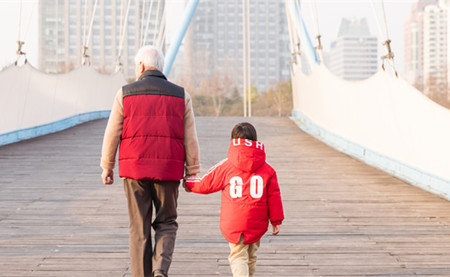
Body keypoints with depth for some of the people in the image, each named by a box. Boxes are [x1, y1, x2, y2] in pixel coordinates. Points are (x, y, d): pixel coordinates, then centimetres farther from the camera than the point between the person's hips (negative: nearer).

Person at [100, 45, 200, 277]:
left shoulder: (125, 94, -1)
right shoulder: (181, 96, 2)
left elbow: (112, 134, 2)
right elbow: (190, 139, 1)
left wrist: (107, 166, 13)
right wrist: (192, 172, 8)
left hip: (135, 170, -1)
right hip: (169, 170, 1)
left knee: (139, 228, 9)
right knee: (166, 223, 14)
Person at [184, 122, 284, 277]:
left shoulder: (225, 166, -2)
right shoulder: (267, 168, 4)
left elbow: (206, 184, 7)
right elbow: (274, 196, 4)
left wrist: (188, 183, 27)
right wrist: (276, 220, 12)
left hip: (233, 224, -3)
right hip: (257, 224, 3)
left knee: (237, 256, 1)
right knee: (251, 256, 20)